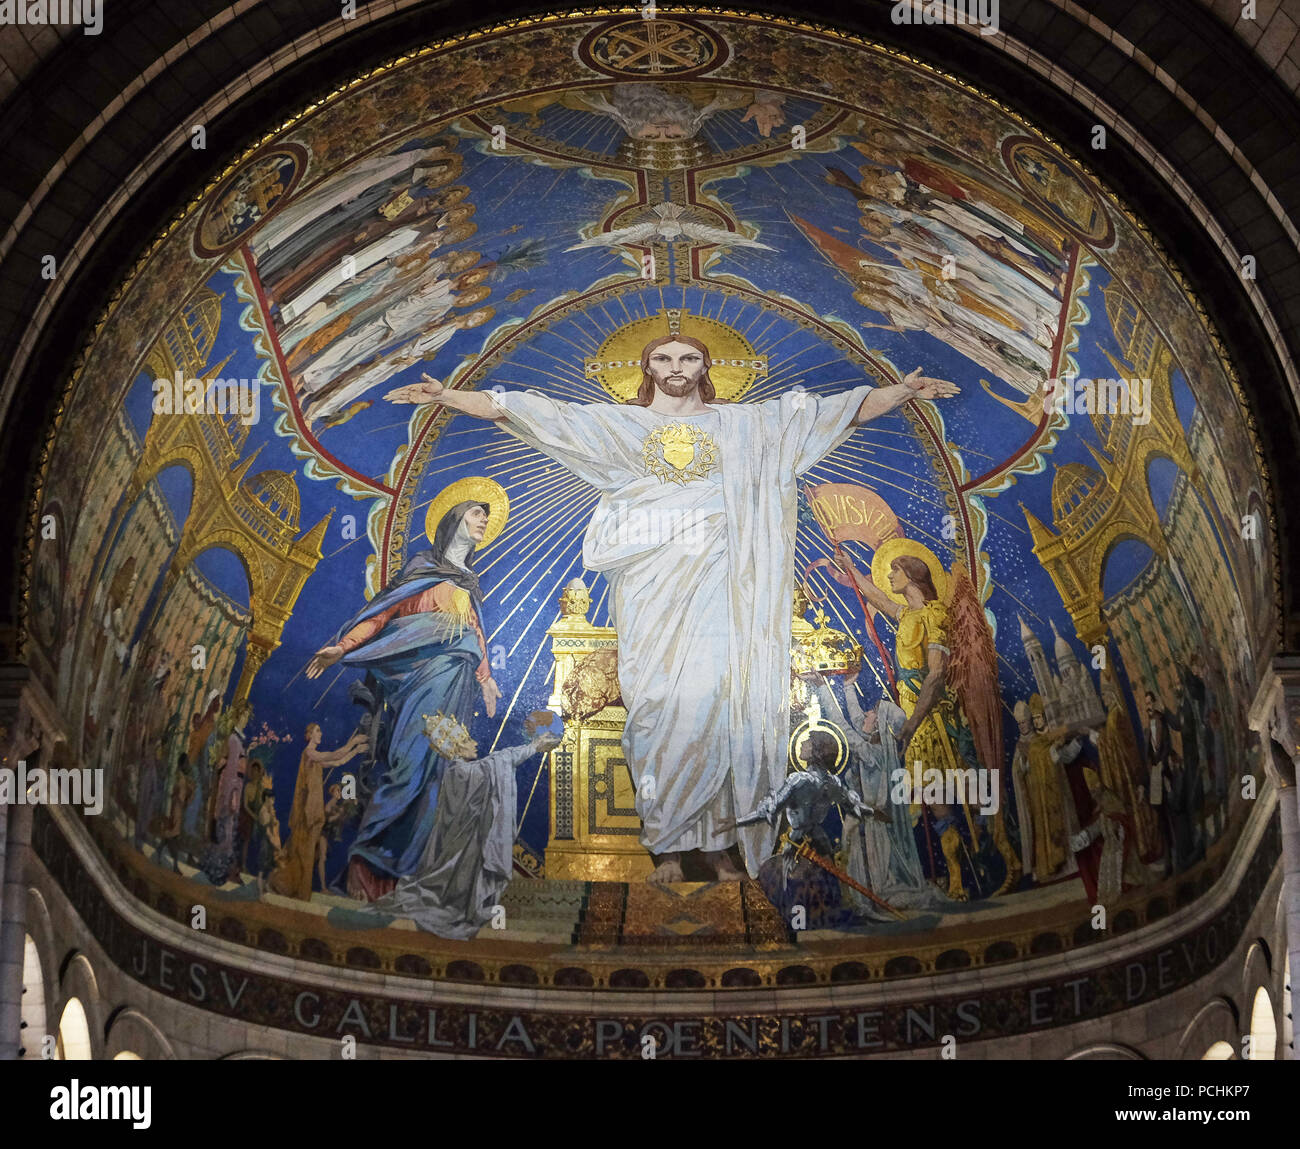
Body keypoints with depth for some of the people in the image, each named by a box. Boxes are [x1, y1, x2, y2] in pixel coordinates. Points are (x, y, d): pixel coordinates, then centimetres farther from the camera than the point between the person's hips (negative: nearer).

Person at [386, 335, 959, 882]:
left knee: (717, 704, -8)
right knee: (659, 707, -6)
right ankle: (668, 843, 1)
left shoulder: (742, 423, 16)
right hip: (650, 584, 0)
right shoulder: (618, 423, 15)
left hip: (713, 582, 0)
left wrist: (901, 392, 9)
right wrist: (448, 396, 4)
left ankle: (715, 835, 2)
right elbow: (534, 413, 10)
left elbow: (837, 411, 16)